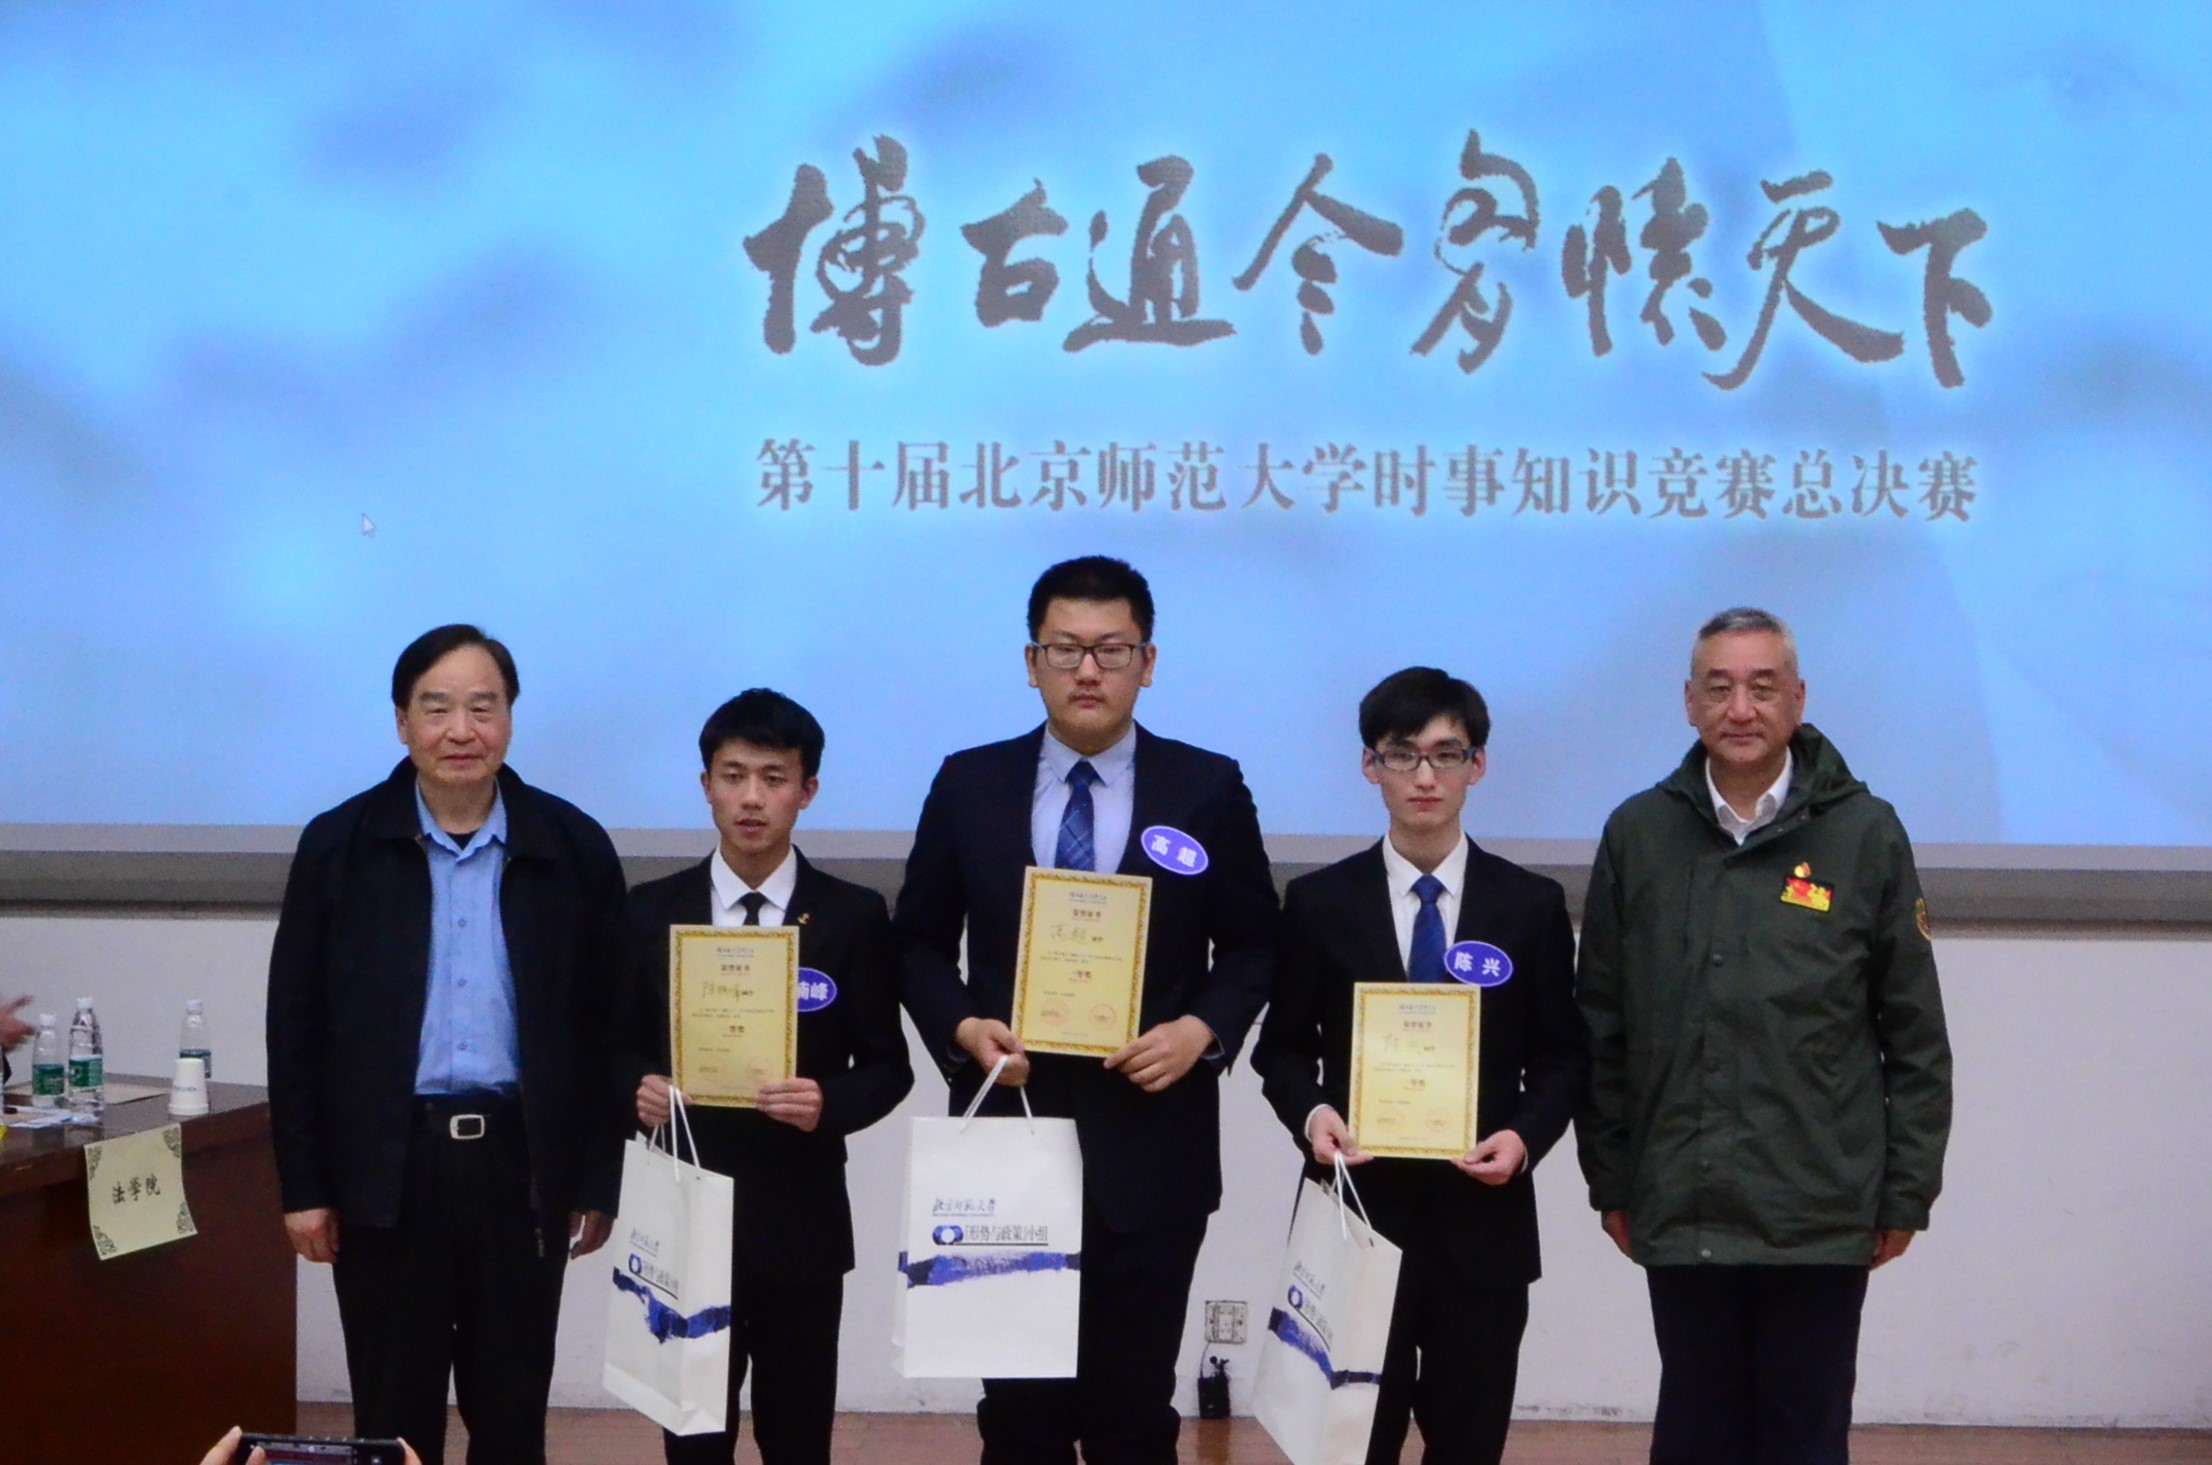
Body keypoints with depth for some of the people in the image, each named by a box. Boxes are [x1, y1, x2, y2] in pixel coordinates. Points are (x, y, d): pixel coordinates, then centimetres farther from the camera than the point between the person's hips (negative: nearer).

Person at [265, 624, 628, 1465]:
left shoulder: (575, 849, 2)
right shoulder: (339, 846, 1)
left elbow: (605, 1026, 5)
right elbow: (295, 1028, 2)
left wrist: (598, 1180, 3)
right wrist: (303, 1185, -1)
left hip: (523, 1165, 1)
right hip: (385, 1170, -1)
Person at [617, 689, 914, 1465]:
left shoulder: (854, 917, -1)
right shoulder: (651, 912, 4)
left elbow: (887, 1065, 1)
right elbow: (619, 1049, 8)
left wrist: (830, 1104, -20)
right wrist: (640, 1090, -14)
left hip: (800, 1223, -1)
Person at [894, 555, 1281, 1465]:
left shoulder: (1209, 790, 1)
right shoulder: (969, 785, 4)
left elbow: (1252, 947, 6)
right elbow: (920, 943, 9)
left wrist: (1202, 1031, -12)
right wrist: (963, 1027, -9)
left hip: (1150, 1149, -1)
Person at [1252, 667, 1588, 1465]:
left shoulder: (1532, 905, 5)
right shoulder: (1319, 902, 4)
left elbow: (1563, 1056, 7)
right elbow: (1283, 1048, 7)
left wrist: (1526, 1135, -11)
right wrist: (1311, 1113, -13)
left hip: (1482, 1217, 1)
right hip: (1357, 1210, -1)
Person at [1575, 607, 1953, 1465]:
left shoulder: (1865, 835, -1)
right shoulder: (1638, 835, 3)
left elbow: (1915, 1037, 2)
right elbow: (1601, 1026, 8)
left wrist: (1906, 1192, 0)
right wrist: (1610, 1179, 6)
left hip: (1823, 1216, -1)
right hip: (1680, 1211, 2)